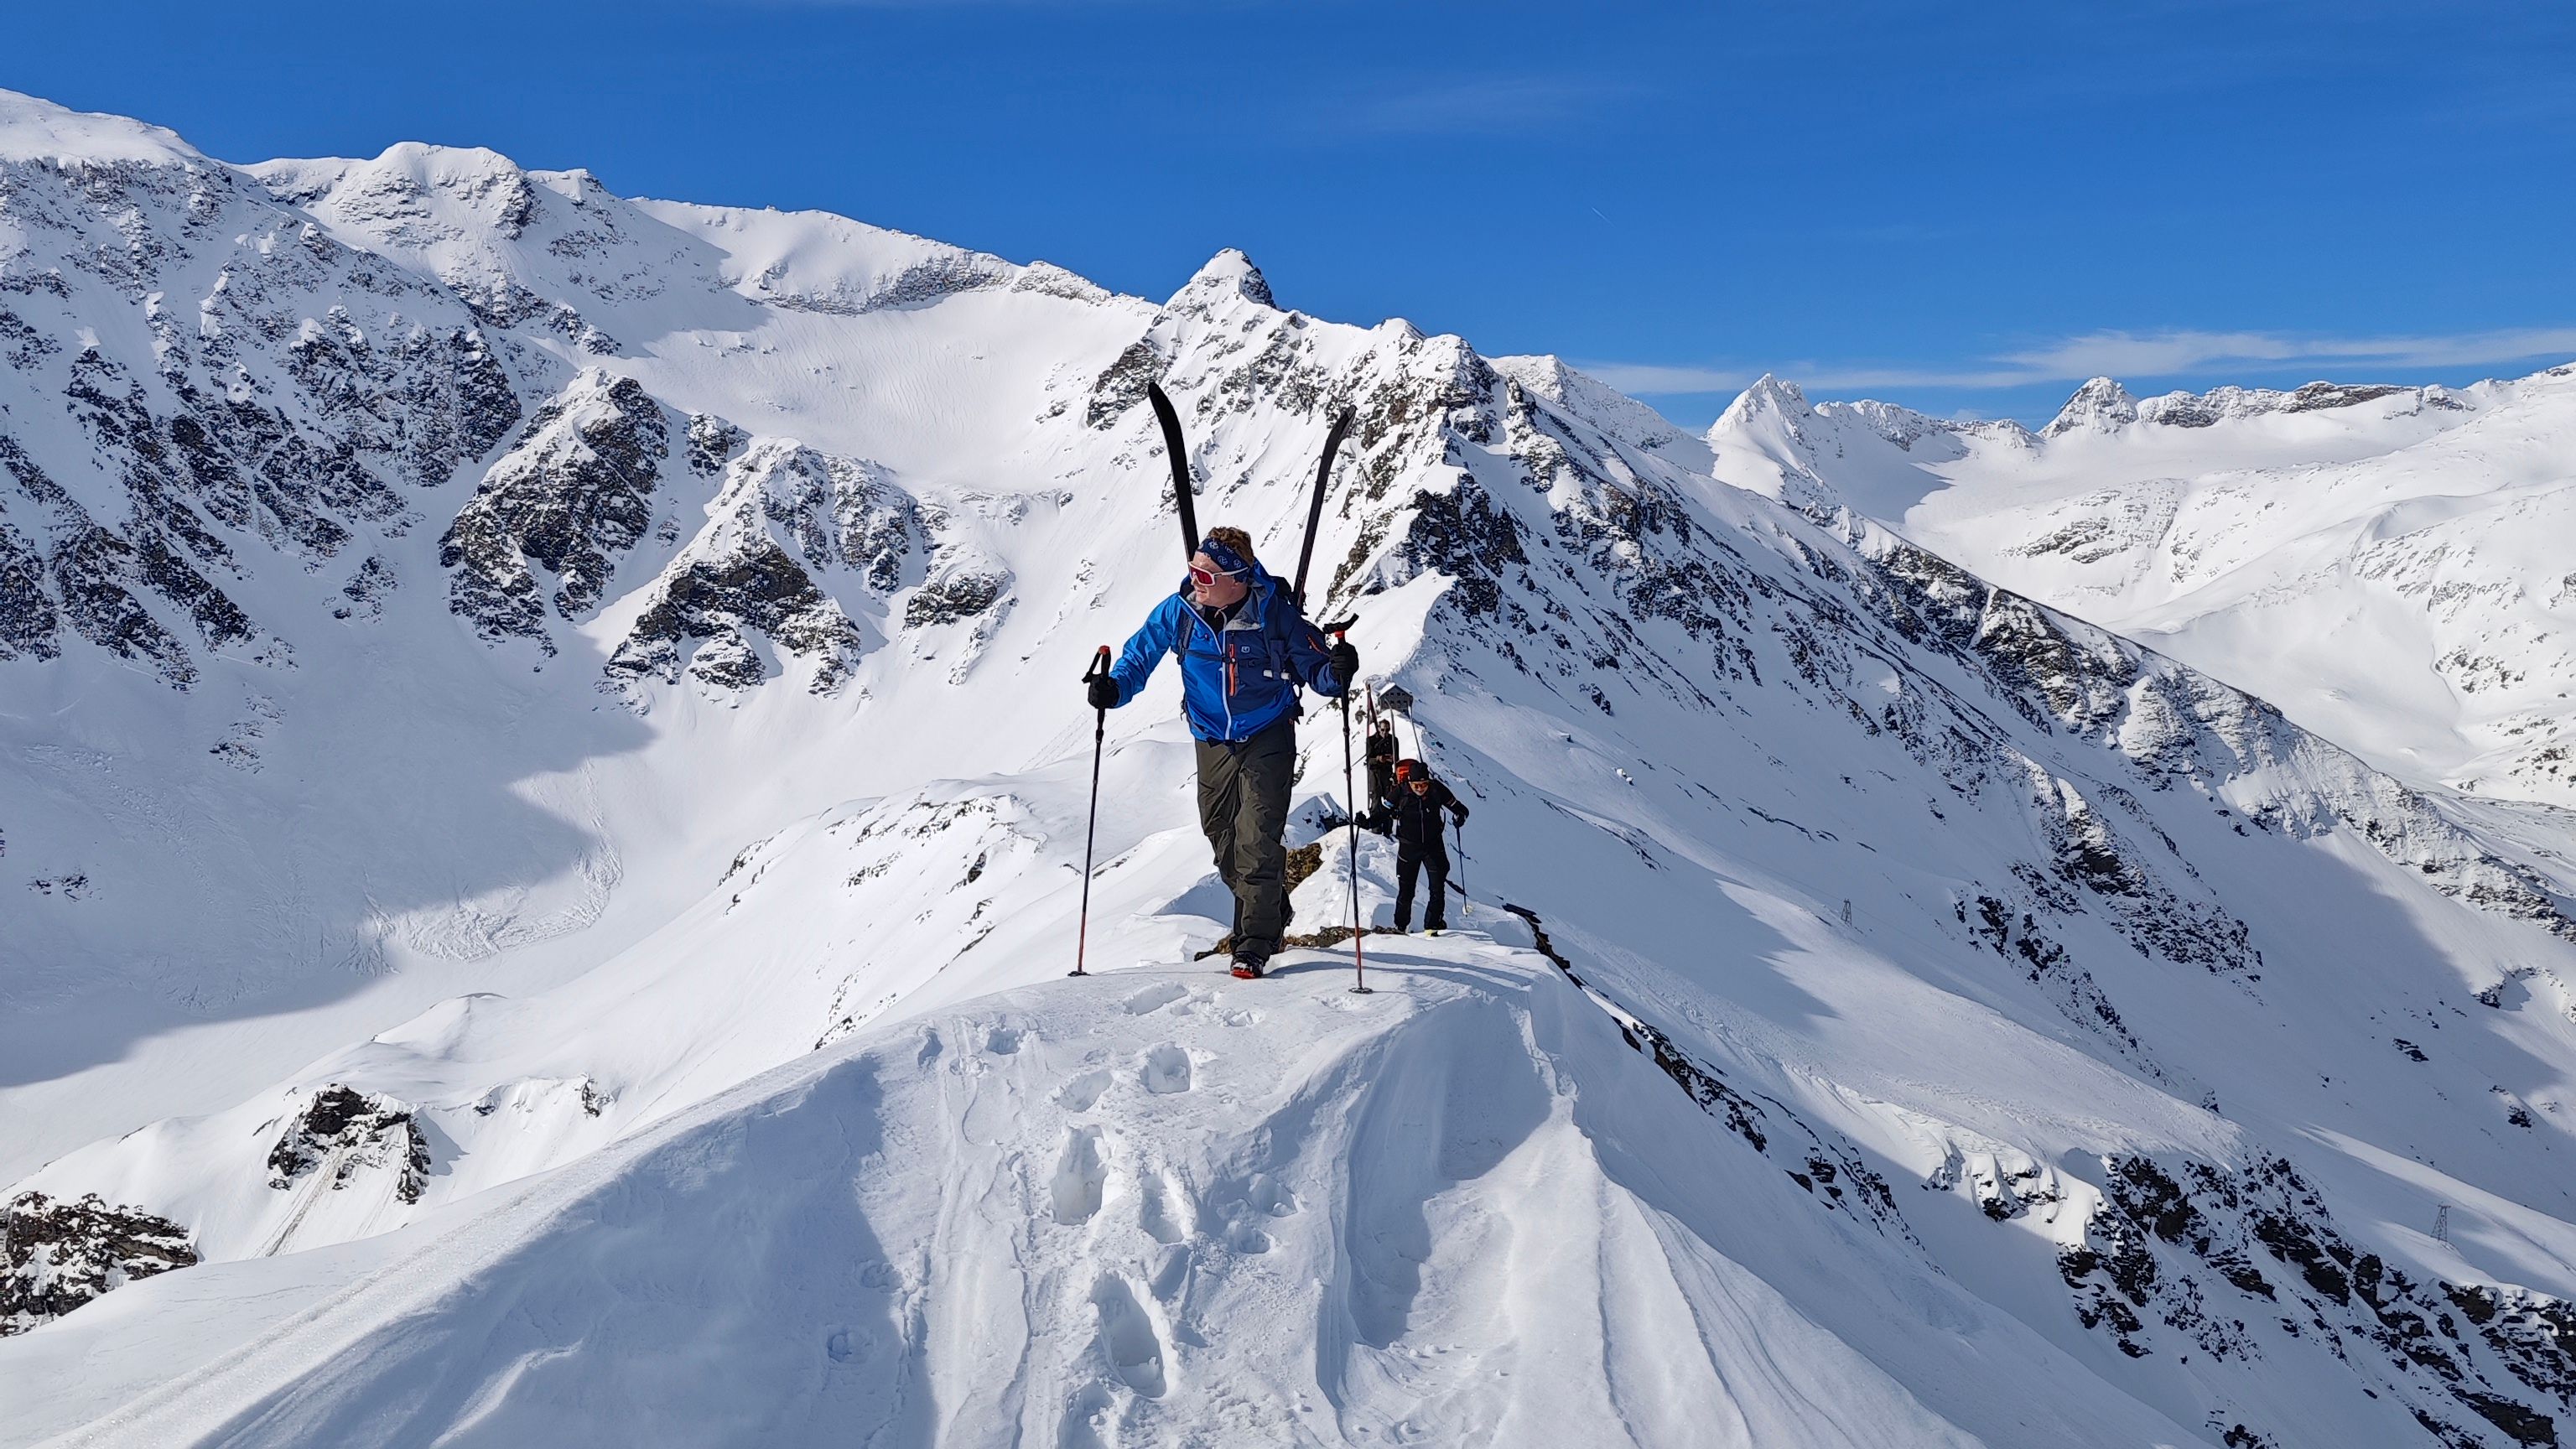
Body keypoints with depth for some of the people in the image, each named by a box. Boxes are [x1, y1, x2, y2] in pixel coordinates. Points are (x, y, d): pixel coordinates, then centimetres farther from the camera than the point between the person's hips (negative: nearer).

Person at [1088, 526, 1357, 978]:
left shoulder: (1274, 614, -20)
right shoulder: (1179, 611, -11)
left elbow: (1313, 667, -12)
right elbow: (1141, 654, 3)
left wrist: (1337, 672, -34)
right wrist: (1116, 687, -15)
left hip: (1267, 737, -4)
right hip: (1212, 741, 4)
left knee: (1257, 839, -11)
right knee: (1221, 835, 12)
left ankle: (1255, 942, 1)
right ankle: (1271, 911, 36)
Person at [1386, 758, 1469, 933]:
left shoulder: (1437, 789, -13)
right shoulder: (1400, 792, -16)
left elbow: (1456, 806, -2)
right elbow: (1383, 812, -4)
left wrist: (1461, 815, -22)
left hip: (1434, 846, 1)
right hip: (1409, 847, -1)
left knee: (1438, 889, -1)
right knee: (1406, 890, 7)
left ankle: (1433, 925, 14)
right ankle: (1401, 927, 24)